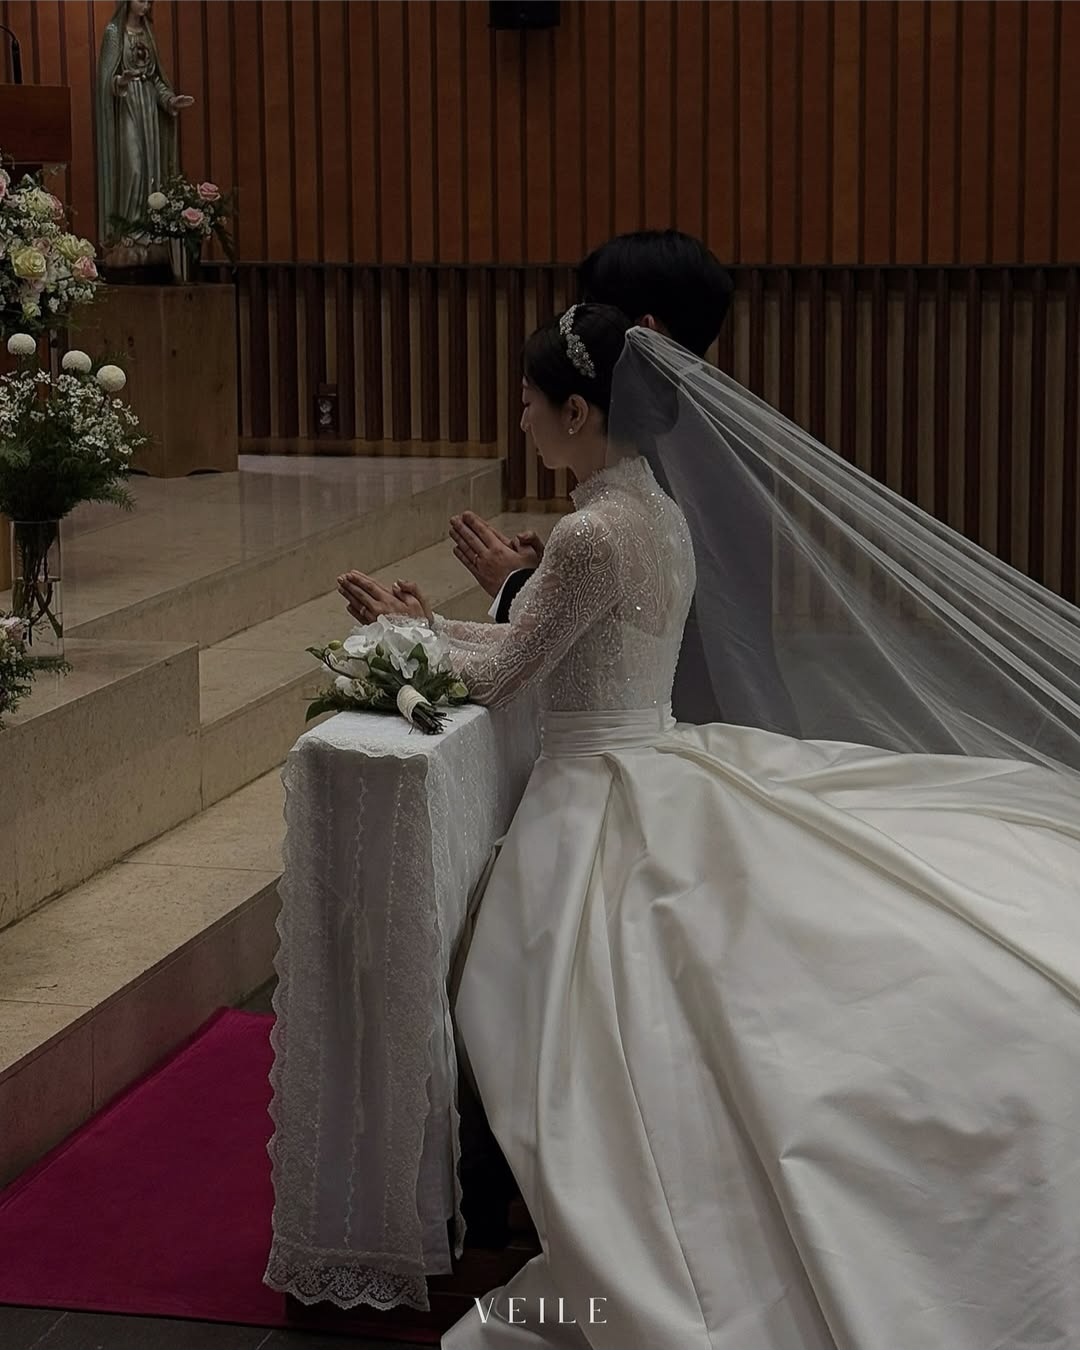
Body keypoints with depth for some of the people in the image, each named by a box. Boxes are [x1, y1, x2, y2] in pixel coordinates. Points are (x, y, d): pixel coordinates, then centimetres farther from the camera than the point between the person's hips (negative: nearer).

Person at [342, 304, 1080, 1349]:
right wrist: (477, 603, 25)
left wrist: (416, 627, 7)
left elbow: (500, 675, -10)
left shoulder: (595, 534, -20)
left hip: (603, 804, -9)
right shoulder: (659, 511, 7)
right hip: (658, 774, 9)